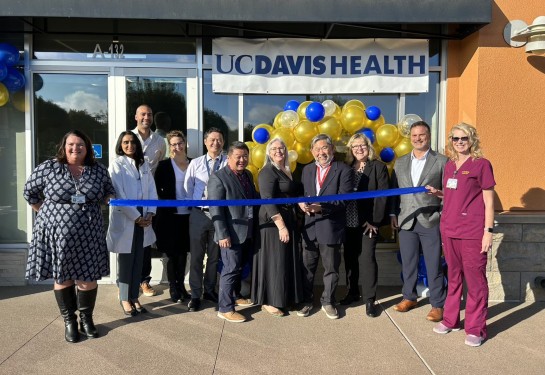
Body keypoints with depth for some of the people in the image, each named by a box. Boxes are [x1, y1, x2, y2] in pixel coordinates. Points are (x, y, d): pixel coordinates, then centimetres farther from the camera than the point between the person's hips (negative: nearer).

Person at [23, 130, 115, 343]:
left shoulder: (99, 170, 3)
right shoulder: (48, 168, -3)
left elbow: (109, 192, 19)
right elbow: (29, 192, 7)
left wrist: (112, 199, 0)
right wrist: (49, 213, 6)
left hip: (88, 235, 1)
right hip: (57, 233, -1)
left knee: (88, 277, 5)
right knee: (62, 278, 8)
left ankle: (86, 319, 25)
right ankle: (69, 322, 24)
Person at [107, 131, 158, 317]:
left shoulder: (144, 165, 11)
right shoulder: (116, 165, -4)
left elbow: (152, 190, 8)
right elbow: (119, 195, -12)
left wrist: (149, 213, -4)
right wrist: (136, 217, -13)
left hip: (142, 218, 5)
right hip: (125, 219, -4)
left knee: (138, 260, 8)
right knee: (126, 260, 3)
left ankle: (134, 297, 18)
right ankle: (124, 298, 15)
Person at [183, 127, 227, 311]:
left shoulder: (228, 163, -6)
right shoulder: (195, 163, 3)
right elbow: (188, 187, 9)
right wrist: (197, 204, 6)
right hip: (199, 214, 1)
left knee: (214, 255, 14)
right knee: (196, 256, 7)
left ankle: (209, 290, 31)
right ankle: (195, 295, 20)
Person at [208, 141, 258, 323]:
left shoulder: (248, 175, 11)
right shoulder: (219, 177, -13)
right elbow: (215, 208, -17)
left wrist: (254, 227, 13)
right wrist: (223, 234, -21)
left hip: (247, 232, 8)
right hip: (231, 233, -8)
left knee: (240, 267, 20)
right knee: (231, 269, -2)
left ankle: (236, 296, 37)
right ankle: (225, 308, 9)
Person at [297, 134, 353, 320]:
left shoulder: (344, 170, -5)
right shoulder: (307, 170, 11)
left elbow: (344, 200, -12)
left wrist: (321, 207, -23)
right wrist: (301, 203, -11)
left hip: (331, 227, -3)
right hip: (309, 227, 3)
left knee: (331, 268, 10)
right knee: (307, 267, 11)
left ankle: (328, 302, 27)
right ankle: (306, 301, 26)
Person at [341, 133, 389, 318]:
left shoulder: (378, 167, -2)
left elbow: (382, 195, -8)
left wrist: (375, 220, -15)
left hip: (368, 221, -4)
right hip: (349, 222, 4)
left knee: (368, 258, -5)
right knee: (350, 257, 12)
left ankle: (369, 299, 5)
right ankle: (353, 292, 28)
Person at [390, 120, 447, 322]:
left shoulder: (442, 161, 0)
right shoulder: (400, 162, 11)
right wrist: (393, 214, 6)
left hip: (431, 221, -3)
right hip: (406, 221, 4)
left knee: (434, 265, 4)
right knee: (408, 263, 13)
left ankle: (438, 304, 17)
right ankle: (409, 297, 29)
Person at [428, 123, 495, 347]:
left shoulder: (481, 164, -5)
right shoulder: (449, 165, 11)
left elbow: (489, 201, -6)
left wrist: (488, 231, -11)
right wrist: (437, 192, 4)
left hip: (473, 233, -6)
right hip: (449, 230, 6)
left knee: (475, 280, 3)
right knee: (453, 277, 15)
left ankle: (476, 329, 15)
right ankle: (451, 320, 27)